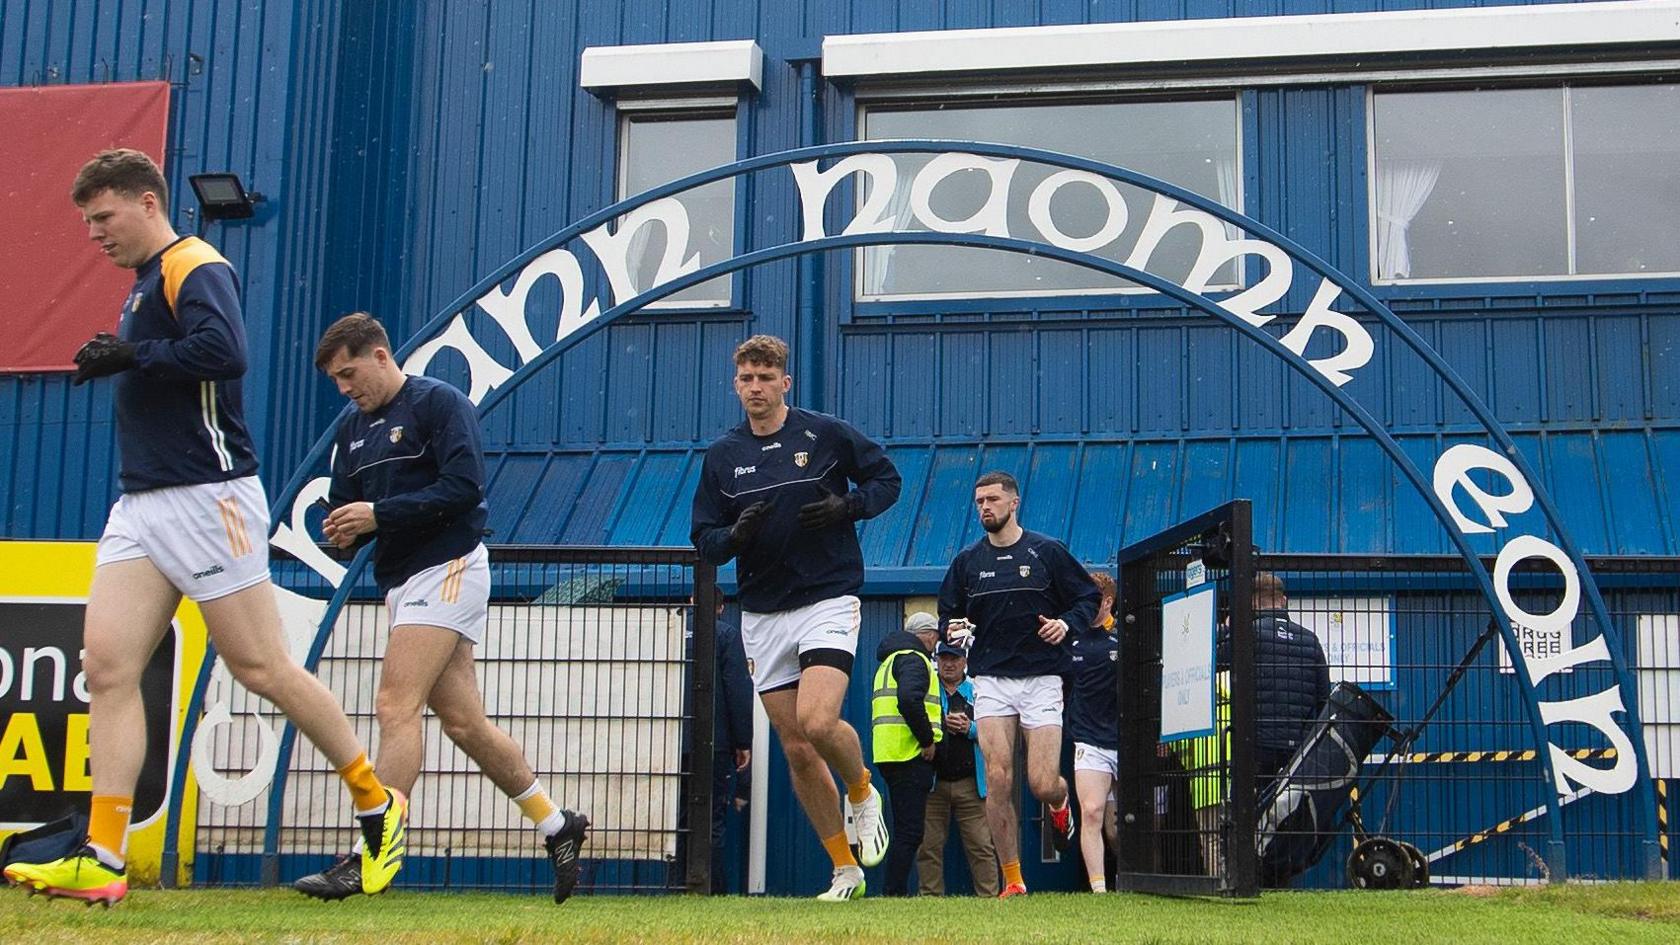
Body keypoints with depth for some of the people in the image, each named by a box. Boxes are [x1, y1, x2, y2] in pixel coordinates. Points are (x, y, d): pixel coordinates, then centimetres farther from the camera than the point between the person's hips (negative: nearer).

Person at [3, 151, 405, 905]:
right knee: (107, 664, -3)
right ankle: (101, 862, -3)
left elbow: (224, 352, -25)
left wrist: (131, 354, -17)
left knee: (260, 666, -3)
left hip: (207, 499, -9)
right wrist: (122, 362, 8)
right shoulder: (145, 283, 21)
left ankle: (377, 802, 14)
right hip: (140, 505, 9)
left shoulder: (196, 268, -8)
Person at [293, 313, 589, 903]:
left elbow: (465, 487, -18)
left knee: (395, 708, -16)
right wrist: (343, 530, -7)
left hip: (446, 568, -8)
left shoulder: (439, 403, -7)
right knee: (463, 720, 8)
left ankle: (367, 858, -17)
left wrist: (378, 514, -20)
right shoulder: (352, 429, 17)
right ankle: (557, 826, 20)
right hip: (403, 582, 8)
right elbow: (343, 505, 18)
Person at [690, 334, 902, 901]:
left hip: (828, 600, -4)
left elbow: (887, 478, 9)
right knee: (796, 750, 4)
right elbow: (704, 541, 9)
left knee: (817, 721, -24)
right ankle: (845, 870, 16)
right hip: (762, 615, 4)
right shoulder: (722, 456, 7)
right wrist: (736, 535, -14)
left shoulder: (826, 434, -1)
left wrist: (847, 507, -10)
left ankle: (863, 794, 9)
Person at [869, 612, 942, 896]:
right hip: (910, 755, -10)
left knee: (905, 831, 13)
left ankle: (895, 893, 12)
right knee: (910, 833, -10)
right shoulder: (915, 659, -7)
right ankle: (896, 893, -14)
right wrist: (928, 740, -16)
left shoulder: (889, 662, 25)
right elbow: (909, 700, -24)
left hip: (890, 755, 10)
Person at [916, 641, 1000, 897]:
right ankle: (931, 897, 2)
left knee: (981, 845, -5)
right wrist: (940, 726, -11)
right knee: (928, 846, -2)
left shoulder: (978, 693, 12)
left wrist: (970, 728, -12)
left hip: (970, 782, 0)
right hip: (933, 782, 0)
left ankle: (988, 896, -2)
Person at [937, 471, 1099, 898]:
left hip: (1041, 678, -2)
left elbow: (1088, 597, 8)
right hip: (991, 680, 2)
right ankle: (1012, 881, 2)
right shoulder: (967, 560, 9)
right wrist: (954, 630, -5)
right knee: (998, 780, -9)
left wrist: (1067, 623, -11)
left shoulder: (1048, 552, 2)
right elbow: (948, 612, 17)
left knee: (1043, 785, -8)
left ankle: (1060, 804, 32)